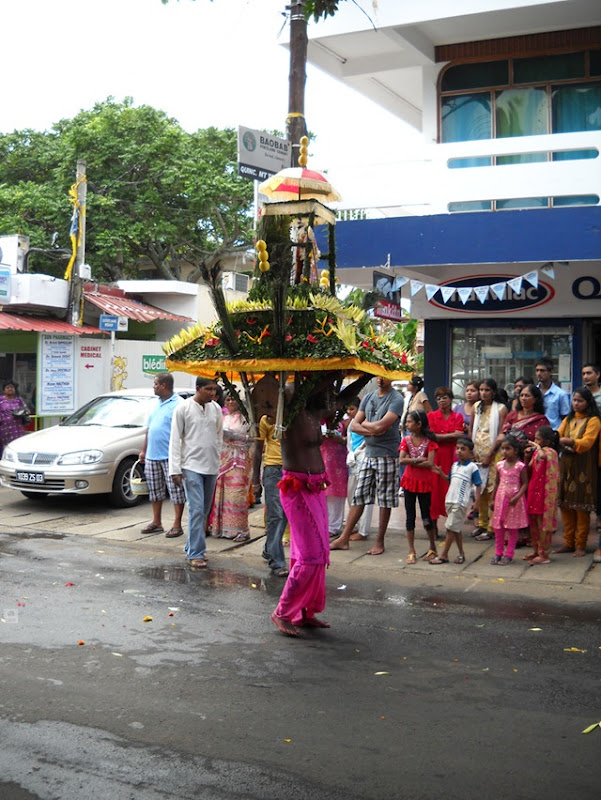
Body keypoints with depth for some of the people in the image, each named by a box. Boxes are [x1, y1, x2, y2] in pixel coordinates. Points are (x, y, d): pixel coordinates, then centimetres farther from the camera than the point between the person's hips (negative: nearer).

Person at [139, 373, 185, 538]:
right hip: (152, 455, 8)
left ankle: (177, 525, 3)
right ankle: (156, 523, 24)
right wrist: (144, 450, 19)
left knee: (176, 490, -3)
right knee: (155, 490, 14)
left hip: (170, 456, -8)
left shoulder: (178, 404, -10)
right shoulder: (156, 403, 16)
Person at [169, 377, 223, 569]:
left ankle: (191, 548, 20)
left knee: (204, 510, 9)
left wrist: (218, 461, 12)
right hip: (191, 466, -5)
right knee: (196, 509, -12)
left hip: (211, 467, 5)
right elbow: (175, 440, -5)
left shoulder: (216, 409, 8)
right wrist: (175, 469, -10)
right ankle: (196, 554, -9)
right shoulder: (184, 408, -5)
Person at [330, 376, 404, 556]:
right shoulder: (368, 397, 12)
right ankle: (344, 538, 12)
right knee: (358, 497, 8)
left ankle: (379, 542, 13)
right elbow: (354, 425, 7)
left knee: (385, 501, 3)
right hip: (369, 454, 6)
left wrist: (365, 423, -1)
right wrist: (371, 431, -11)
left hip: (387, 456, -6)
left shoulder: (396, 399, -9)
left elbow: (380, 426, -19)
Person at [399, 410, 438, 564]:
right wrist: (419, 460, -19)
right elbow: (402, 460, -11)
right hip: (409, 481, 3)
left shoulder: (429, 441, -9)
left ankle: (432, 548, 23)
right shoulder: (406, 440, 0)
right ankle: (411, 552, 11)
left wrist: (411, 461, -15)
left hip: (424, 482, -3)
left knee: (426, 517, 6)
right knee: (410, 517, 5)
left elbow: (430, 463, -19)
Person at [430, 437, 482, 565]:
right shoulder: (454, 465, 11)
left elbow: (478, 486, -7)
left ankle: (443, 555, 3)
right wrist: (441, 474, 7)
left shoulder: (472, 467, -8)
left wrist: (476, 502, -14)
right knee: (456, 529, 13)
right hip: (450, 500, 7)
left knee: (451, 528, -4)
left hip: (461, 503, -7)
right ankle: (461, 553, 24)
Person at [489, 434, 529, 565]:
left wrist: (517, 497, -22)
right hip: (500, 499, 5)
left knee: (513, 528, 3)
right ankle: (498, 553, 19)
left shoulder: (520, 466, -9)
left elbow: (525, 483, -10)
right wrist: (492, 499, 14)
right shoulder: (500, 465, 6)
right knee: (498, 527, 8)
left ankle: (509, 555, 11)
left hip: (514, 501, -5)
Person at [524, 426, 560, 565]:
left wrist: (537, 446, -22)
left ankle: (544, 555, 6)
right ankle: (536, 550, 29)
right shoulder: (536, 452, 11)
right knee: (533, 523, 15)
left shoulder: (551, 452, -14)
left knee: (542, 523, -2)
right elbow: (529, 470, 11)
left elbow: (543, 455, -38)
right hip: (533, 491, 8)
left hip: (544, 493, -8)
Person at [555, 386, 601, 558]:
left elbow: (586, 442, -15)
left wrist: (568, 441, -30)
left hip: (584, 470, -5)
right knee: (565, 506, 6)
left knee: (582, 508, -2)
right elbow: (557, 436, 4)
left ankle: (580, 545, 6)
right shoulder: (568, 420, 16)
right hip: (566, 466, 5)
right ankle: (568, 543, 15)